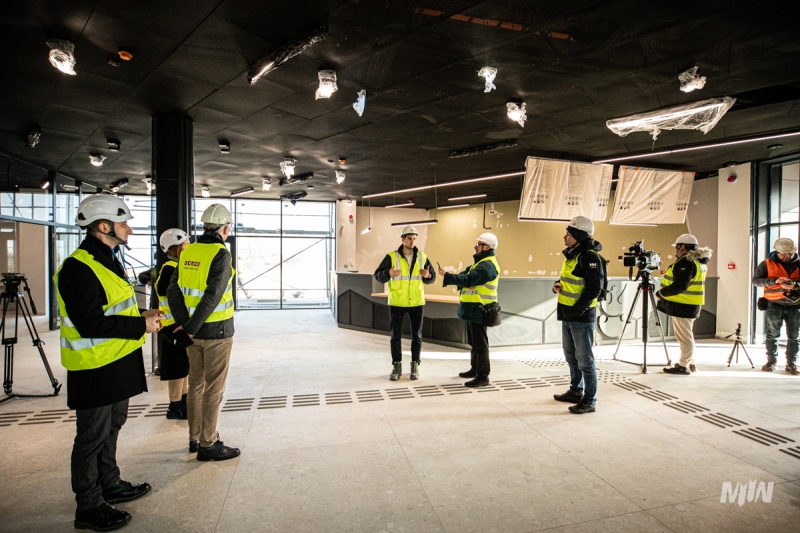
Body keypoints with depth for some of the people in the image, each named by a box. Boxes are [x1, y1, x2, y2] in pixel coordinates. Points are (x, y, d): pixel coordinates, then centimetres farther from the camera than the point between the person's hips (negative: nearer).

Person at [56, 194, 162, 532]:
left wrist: (142, 315, 5)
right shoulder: (78, 268, -21)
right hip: (95, 368, -10)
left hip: (117, 363, 10)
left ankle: (109, 485, 40)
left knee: (111, 427, 22)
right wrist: (141, 325, -21)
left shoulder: (107, 261, 12)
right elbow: (90, 324, -27)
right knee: (92, 437, 5)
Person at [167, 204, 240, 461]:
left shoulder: (187, 252, 5)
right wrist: (191, 328, -16)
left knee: (196, 384, 18)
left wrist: (184, 323, -4)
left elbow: (173, 291, 2)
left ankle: (195, 438, 31)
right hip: (216, 331, -7)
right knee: (213, 389, 4)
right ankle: (208, 445, 14)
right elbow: (213, 295, -23)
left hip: (194, 332, 7)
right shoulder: (221, 254, -15)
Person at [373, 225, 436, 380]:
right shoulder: (391, 256, -6)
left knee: (416, 335, 8)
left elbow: (432, 278, 7)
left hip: (416, 303, 2)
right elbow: (378, 276, -8)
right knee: (395, 336, 6)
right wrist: (388, 273, -29)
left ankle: (415, 366, 20)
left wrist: (427, 275, -16)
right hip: (396, 303, -2)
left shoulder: (422, 257, 3)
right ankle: (396, 366, 19)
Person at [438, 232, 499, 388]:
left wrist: (446, 276, -24)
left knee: (480, 343, -6)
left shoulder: (487, 265, -17)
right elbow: (467, 275, 13)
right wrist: (449, 276, -8)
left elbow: (468, 280, -26)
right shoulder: (482, 262, 18)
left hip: (479, 309, -11)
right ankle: (475, 369, 32)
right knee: (474, 342, 20)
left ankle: (483, 376, 0)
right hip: (474, 308, 11)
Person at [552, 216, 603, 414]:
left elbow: (594, 288, -21)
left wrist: (577, 310, -21)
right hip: (567, 315, 9)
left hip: (582, 316, -9)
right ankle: (575, 392, 34)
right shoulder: (571, 255, 12)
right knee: (571, 356, 19)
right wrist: (557, 286, 2)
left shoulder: (590, 256, -16)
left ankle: (589, 401, 13)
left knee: (585, 360, 1)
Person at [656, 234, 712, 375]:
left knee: (684, 336, -3)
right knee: (687, 335, 19)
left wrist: (661, 293, -17)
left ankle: (683, 366, 4)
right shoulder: (699, 261, 14)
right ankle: (690, 363, 28)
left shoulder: (685, 262, -19)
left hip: (683, 305, -11)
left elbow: (680, 286, -26)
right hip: (691, 305, 11)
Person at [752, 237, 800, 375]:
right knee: (772, 335, 5)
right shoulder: (767, 264, 2)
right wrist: (775, 280, -18)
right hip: (775, 304, -2)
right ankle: (771, 361, 16)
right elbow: (756, 280, -5)